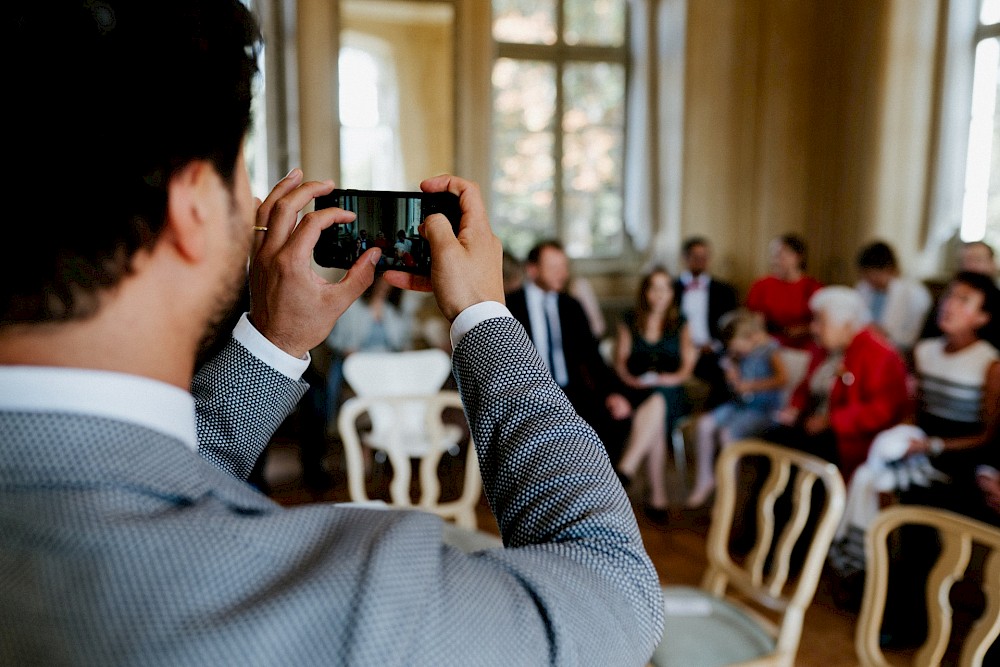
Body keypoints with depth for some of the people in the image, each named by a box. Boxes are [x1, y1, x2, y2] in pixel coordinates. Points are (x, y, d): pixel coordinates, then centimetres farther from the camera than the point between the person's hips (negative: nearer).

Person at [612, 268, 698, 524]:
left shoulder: (679, 323, 16)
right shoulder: (630, 321, 14)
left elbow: (688, 359, 12)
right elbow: (620, 359, 9)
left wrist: (679, 376, -9)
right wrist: (629, 379, -10)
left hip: (669, 392, 0)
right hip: (637, 390, 1)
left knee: (656, 404, -40)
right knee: (656, 426, -35)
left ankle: (625, 471, -50)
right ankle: (658, 496, -34)